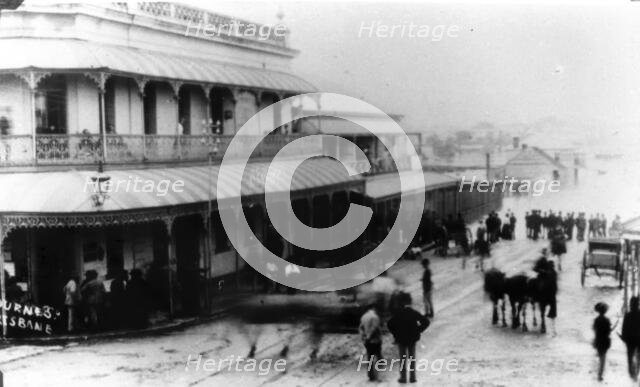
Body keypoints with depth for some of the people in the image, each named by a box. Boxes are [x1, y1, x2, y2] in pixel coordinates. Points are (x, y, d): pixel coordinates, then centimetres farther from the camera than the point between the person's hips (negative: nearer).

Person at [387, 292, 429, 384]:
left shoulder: (398, 313, -14)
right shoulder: (414, 313, -12)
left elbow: (389, 324, -18)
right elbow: (426, 322, -14)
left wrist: (395, 334, -5)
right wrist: (418, 331, -4)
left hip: (401, 339, -1)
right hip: (412, 339, 1)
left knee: (402, 359, 13)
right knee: (412, 359, 15)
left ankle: (403, 377, 16)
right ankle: (412, 377, 19)